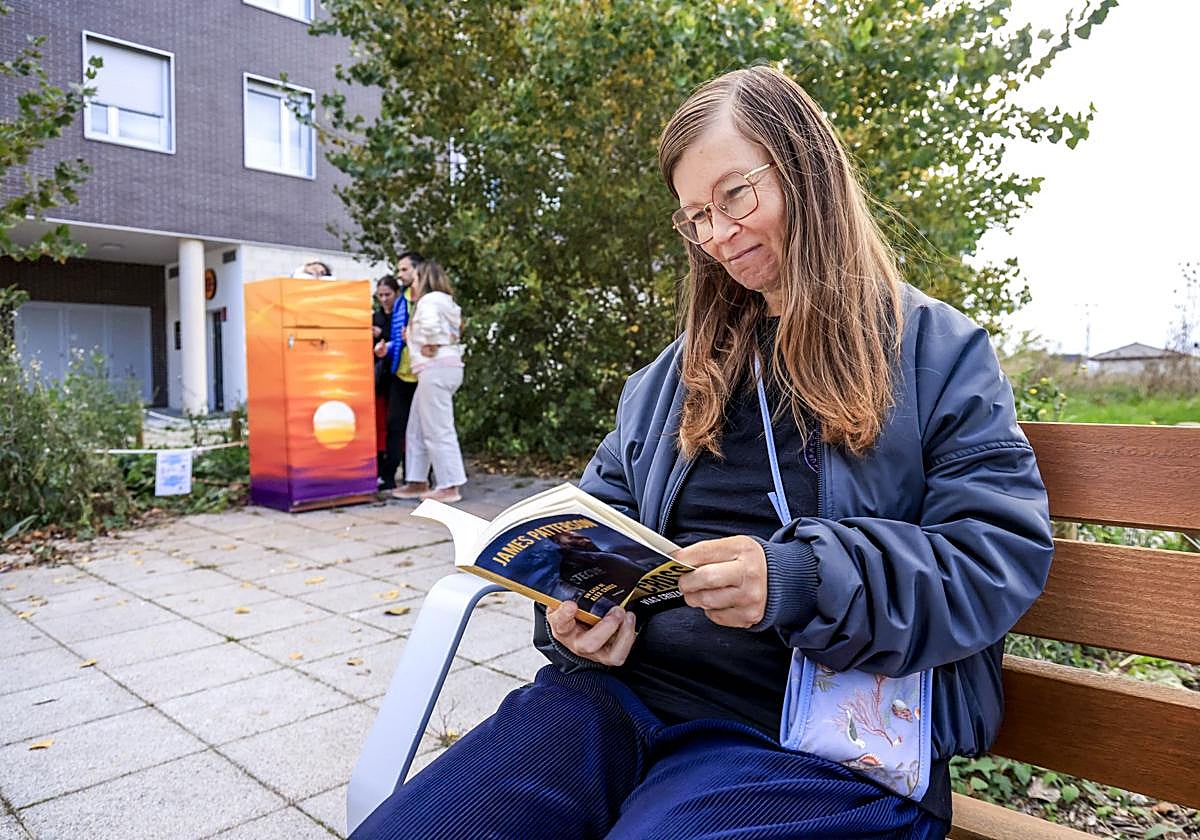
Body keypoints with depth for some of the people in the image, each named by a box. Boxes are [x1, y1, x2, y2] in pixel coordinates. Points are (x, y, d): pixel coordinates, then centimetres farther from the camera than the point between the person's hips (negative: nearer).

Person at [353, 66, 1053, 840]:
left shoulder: (938, 351, 5)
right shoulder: (685, 368, 19)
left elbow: (1000, 556, -5)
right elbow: (603, 511, 19)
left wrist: (799, 581, -21)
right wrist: (578, 599, -4)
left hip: (810, 738, -4)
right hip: (621, 686, 5)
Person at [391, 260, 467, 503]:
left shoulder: (429, 300, -9)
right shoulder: (443, 301, 23)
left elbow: (430, 324, -29)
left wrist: (430, 347, -16)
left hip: (436, 369, -10)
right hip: (445, 368, 10)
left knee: (438, 430, -7)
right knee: (416, 430, 14)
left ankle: (449, 488, -4)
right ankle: (417, 482, 20)